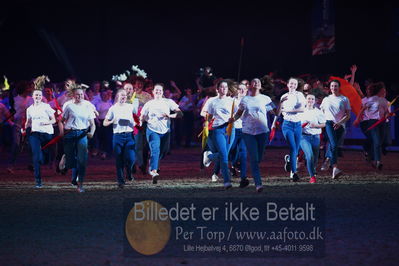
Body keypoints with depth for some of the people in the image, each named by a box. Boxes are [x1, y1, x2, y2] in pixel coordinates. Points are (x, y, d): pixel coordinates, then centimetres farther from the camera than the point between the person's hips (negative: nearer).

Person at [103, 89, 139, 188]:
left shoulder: (130, 107, 10)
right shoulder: (113, 108, 7)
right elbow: (105, 123, 7)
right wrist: (113, 121, -10)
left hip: (129, 135, 1)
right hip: (118, 136, -1)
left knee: (131, 158, -10)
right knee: (119, 160, 0)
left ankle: (129, 173, 20)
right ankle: (120, 180, 10)